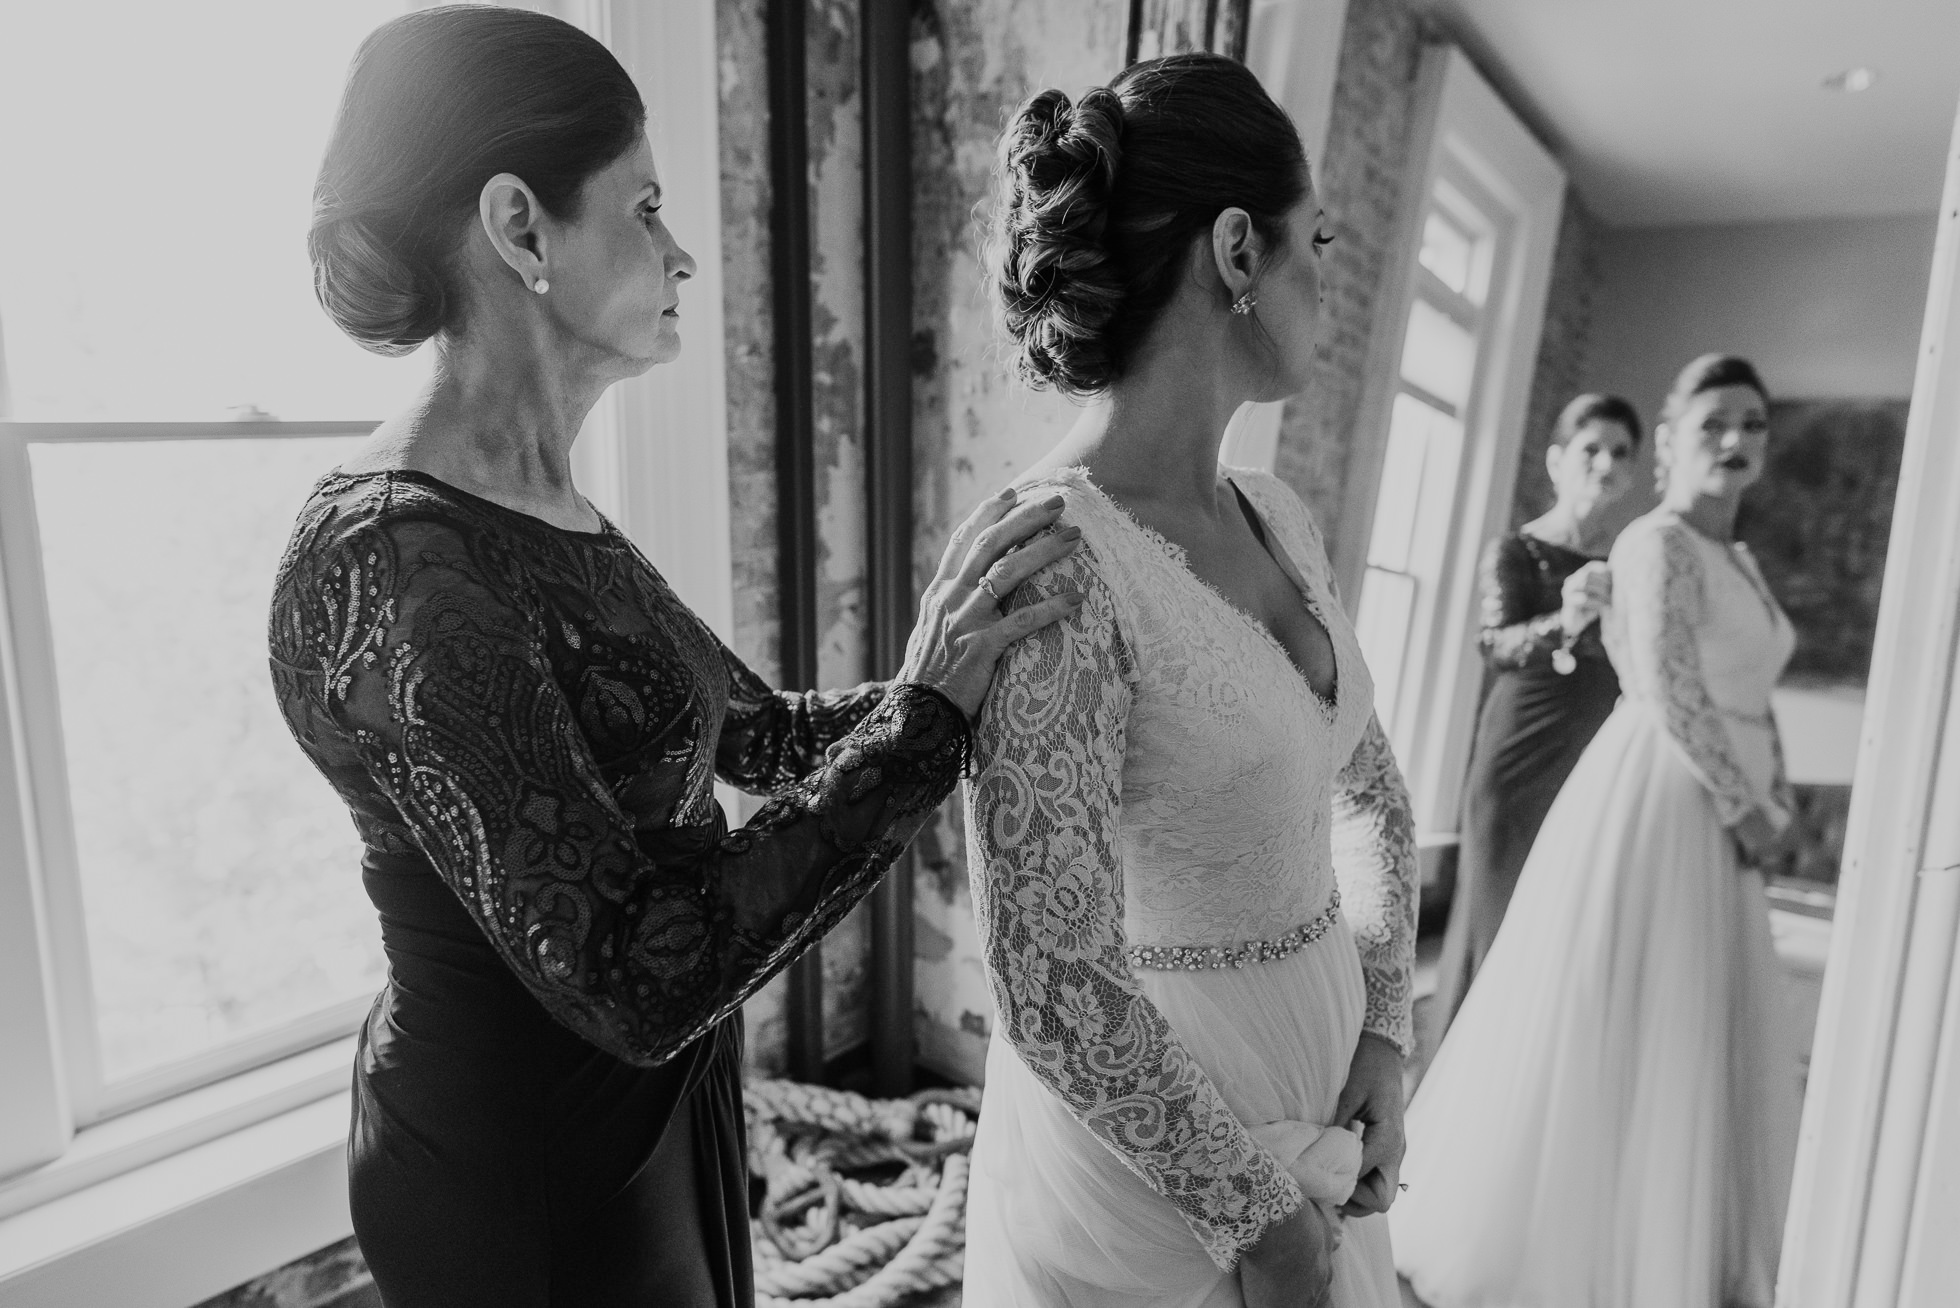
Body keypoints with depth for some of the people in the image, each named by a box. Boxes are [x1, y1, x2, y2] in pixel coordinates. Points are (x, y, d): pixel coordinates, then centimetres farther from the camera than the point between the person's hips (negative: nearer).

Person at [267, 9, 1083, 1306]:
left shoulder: (554, 518, 1)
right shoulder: (392, 561, -27)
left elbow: (764, 734, 8)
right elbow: (637, 978, -32)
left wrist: (964, 669, -3)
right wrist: (925, 713, -28)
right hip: (528, 1177, -8)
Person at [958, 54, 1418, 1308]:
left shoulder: (1276, 515, -1)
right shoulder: (1050, 560, -26)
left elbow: (1371, 791, 11)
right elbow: (1054, 993, -25)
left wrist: (1382, 1035, 0)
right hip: (1143, 1143, -7)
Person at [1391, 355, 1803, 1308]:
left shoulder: (1738, 560, 16)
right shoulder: (1657, 541, -12)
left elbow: (1750, 700, 19)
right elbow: (1669, 691, -20)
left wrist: (1774, 800, 7)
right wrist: (1743, 807, -14)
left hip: (1713, 821, 9)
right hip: (1653, 806, -9)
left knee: (1700, 1048, 17)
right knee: (1607, 1042, 1)